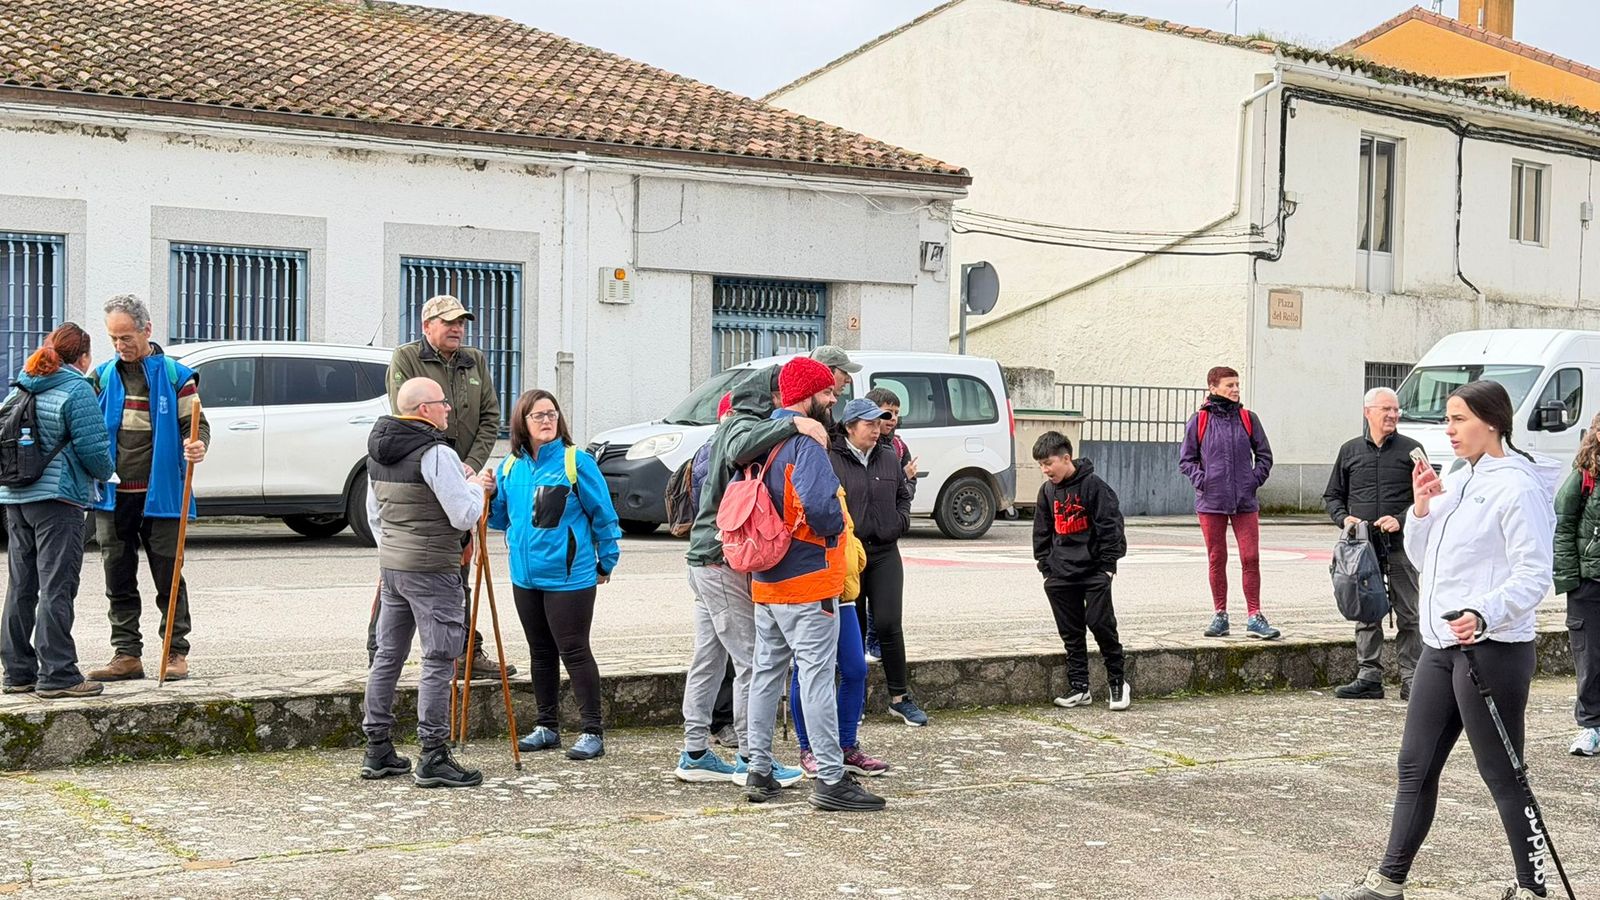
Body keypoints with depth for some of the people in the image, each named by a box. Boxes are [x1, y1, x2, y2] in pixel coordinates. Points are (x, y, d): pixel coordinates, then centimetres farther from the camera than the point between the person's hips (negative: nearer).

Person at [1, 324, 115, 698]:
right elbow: (93, 449, -13)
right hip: (57, 499, -8)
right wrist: (105, 473, 6)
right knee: (56, 587, -6)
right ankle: (57, 675, -7)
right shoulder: (77, 390, -9)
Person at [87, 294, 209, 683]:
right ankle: (127, 654, 15)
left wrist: (197, 445, -22)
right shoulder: (103, 377, 9)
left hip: (160, 496, -4)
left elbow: (195, 424, 0)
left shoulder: (175, 376, -1)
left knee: (168, 579, 2)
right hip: (112, 497, 4)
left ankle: (176, 653, 10)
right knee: (118, 582, 8)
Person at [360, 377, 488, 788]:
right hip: (431, 569, -9)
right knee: (439, 662, -4)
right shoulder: (436, 454, -16)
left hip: (392, 565, 9)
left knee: (388, 656, 13)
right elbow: (465, 516, -16)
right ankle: (433, 758, -4)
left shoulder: (378, 452, 11)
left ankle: (377, 750, 19)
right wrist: (476, 487, 3)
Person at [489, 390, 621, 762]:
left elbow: (603, 514, -5)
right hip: (526, 576, 6)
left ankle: (593, 732, 3)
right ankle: (547, 727, 25)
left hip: (569, 576, -6)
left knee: (574, 651, -4)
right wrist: (488, 498, -3)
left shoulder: (577, 461, -10)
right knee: (541, 652, 15)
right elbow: (502, 518, 17)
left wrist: (607, 562, 0)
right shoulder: (510, 466, 7)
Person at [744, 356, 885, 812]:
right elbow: (820, 504, -30)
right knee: (818, 677, -6)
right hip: (808, 584, -9)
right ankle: (830, 779, -4)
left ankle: (759, 772, 19)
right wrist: (834, 531, -12)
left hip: (765, 582, 9)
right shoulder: (806, 443, -17)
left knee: (766, 673, 14)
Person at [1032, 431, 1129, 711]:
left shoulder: (1093, 485, -10)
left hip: (1094, 572, -6)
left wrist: (1107, 565, -11)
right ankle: (1079, 688, 12)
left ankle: (1118, 681, 8)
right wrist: (1046, 567, 9)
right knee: (1070, 632, 7)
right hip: (1061, 576, 6)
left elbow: (1110, 526, -10)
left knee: (1101, 624, -6)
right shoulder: (1047, 491, 9)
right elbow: (1042, 533, 16)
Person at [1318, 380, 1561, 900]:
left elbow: (1534, 574, -18)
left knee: (1502, 776, -1)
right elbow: (1421, 556, 20)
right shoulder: (1454, 481, 13)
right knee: (1416, 766, 13)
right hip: (1441, 645, 9)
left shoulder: (1517, 487, -13)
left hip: (1492, 649, -9)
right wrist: (1421, 509, 3)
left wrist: (1484, 614, -32)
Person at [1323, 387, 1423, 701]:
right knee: (1366, 614, 6)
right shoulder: (1350, 451, 11)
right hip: (1362, 546, 2)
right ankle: (1369, 677, 11)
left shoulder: (1411, 450, 5)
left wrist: (1401, 520, -11)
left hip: (1400, 546, -2)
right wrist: (1344, 518, -2)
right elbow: (1332, 496, 17)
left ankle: (1411, 680, 3)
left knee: (1408, 615, -1)